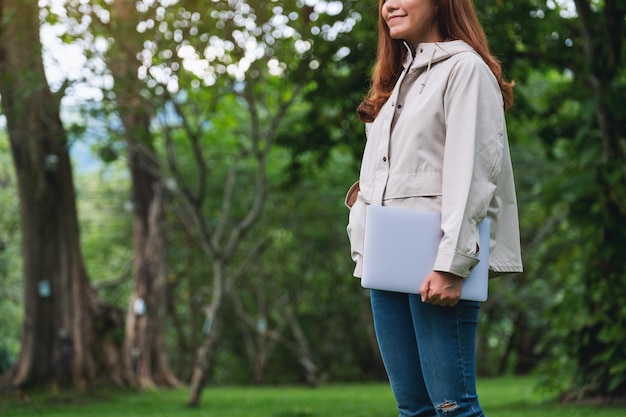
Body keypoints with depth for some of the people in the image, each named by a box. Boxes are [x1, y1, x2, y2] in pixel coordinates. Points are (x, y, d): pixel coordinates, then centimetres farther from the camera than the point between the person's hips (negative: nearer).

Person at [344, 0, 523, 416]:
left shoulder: (464, 68, -4)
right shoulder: (397, 79, 22)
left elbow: (471, 173, -13)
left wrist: (450, 265, -20)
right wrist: (364, 253, 14)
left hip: (433, 263, -8)